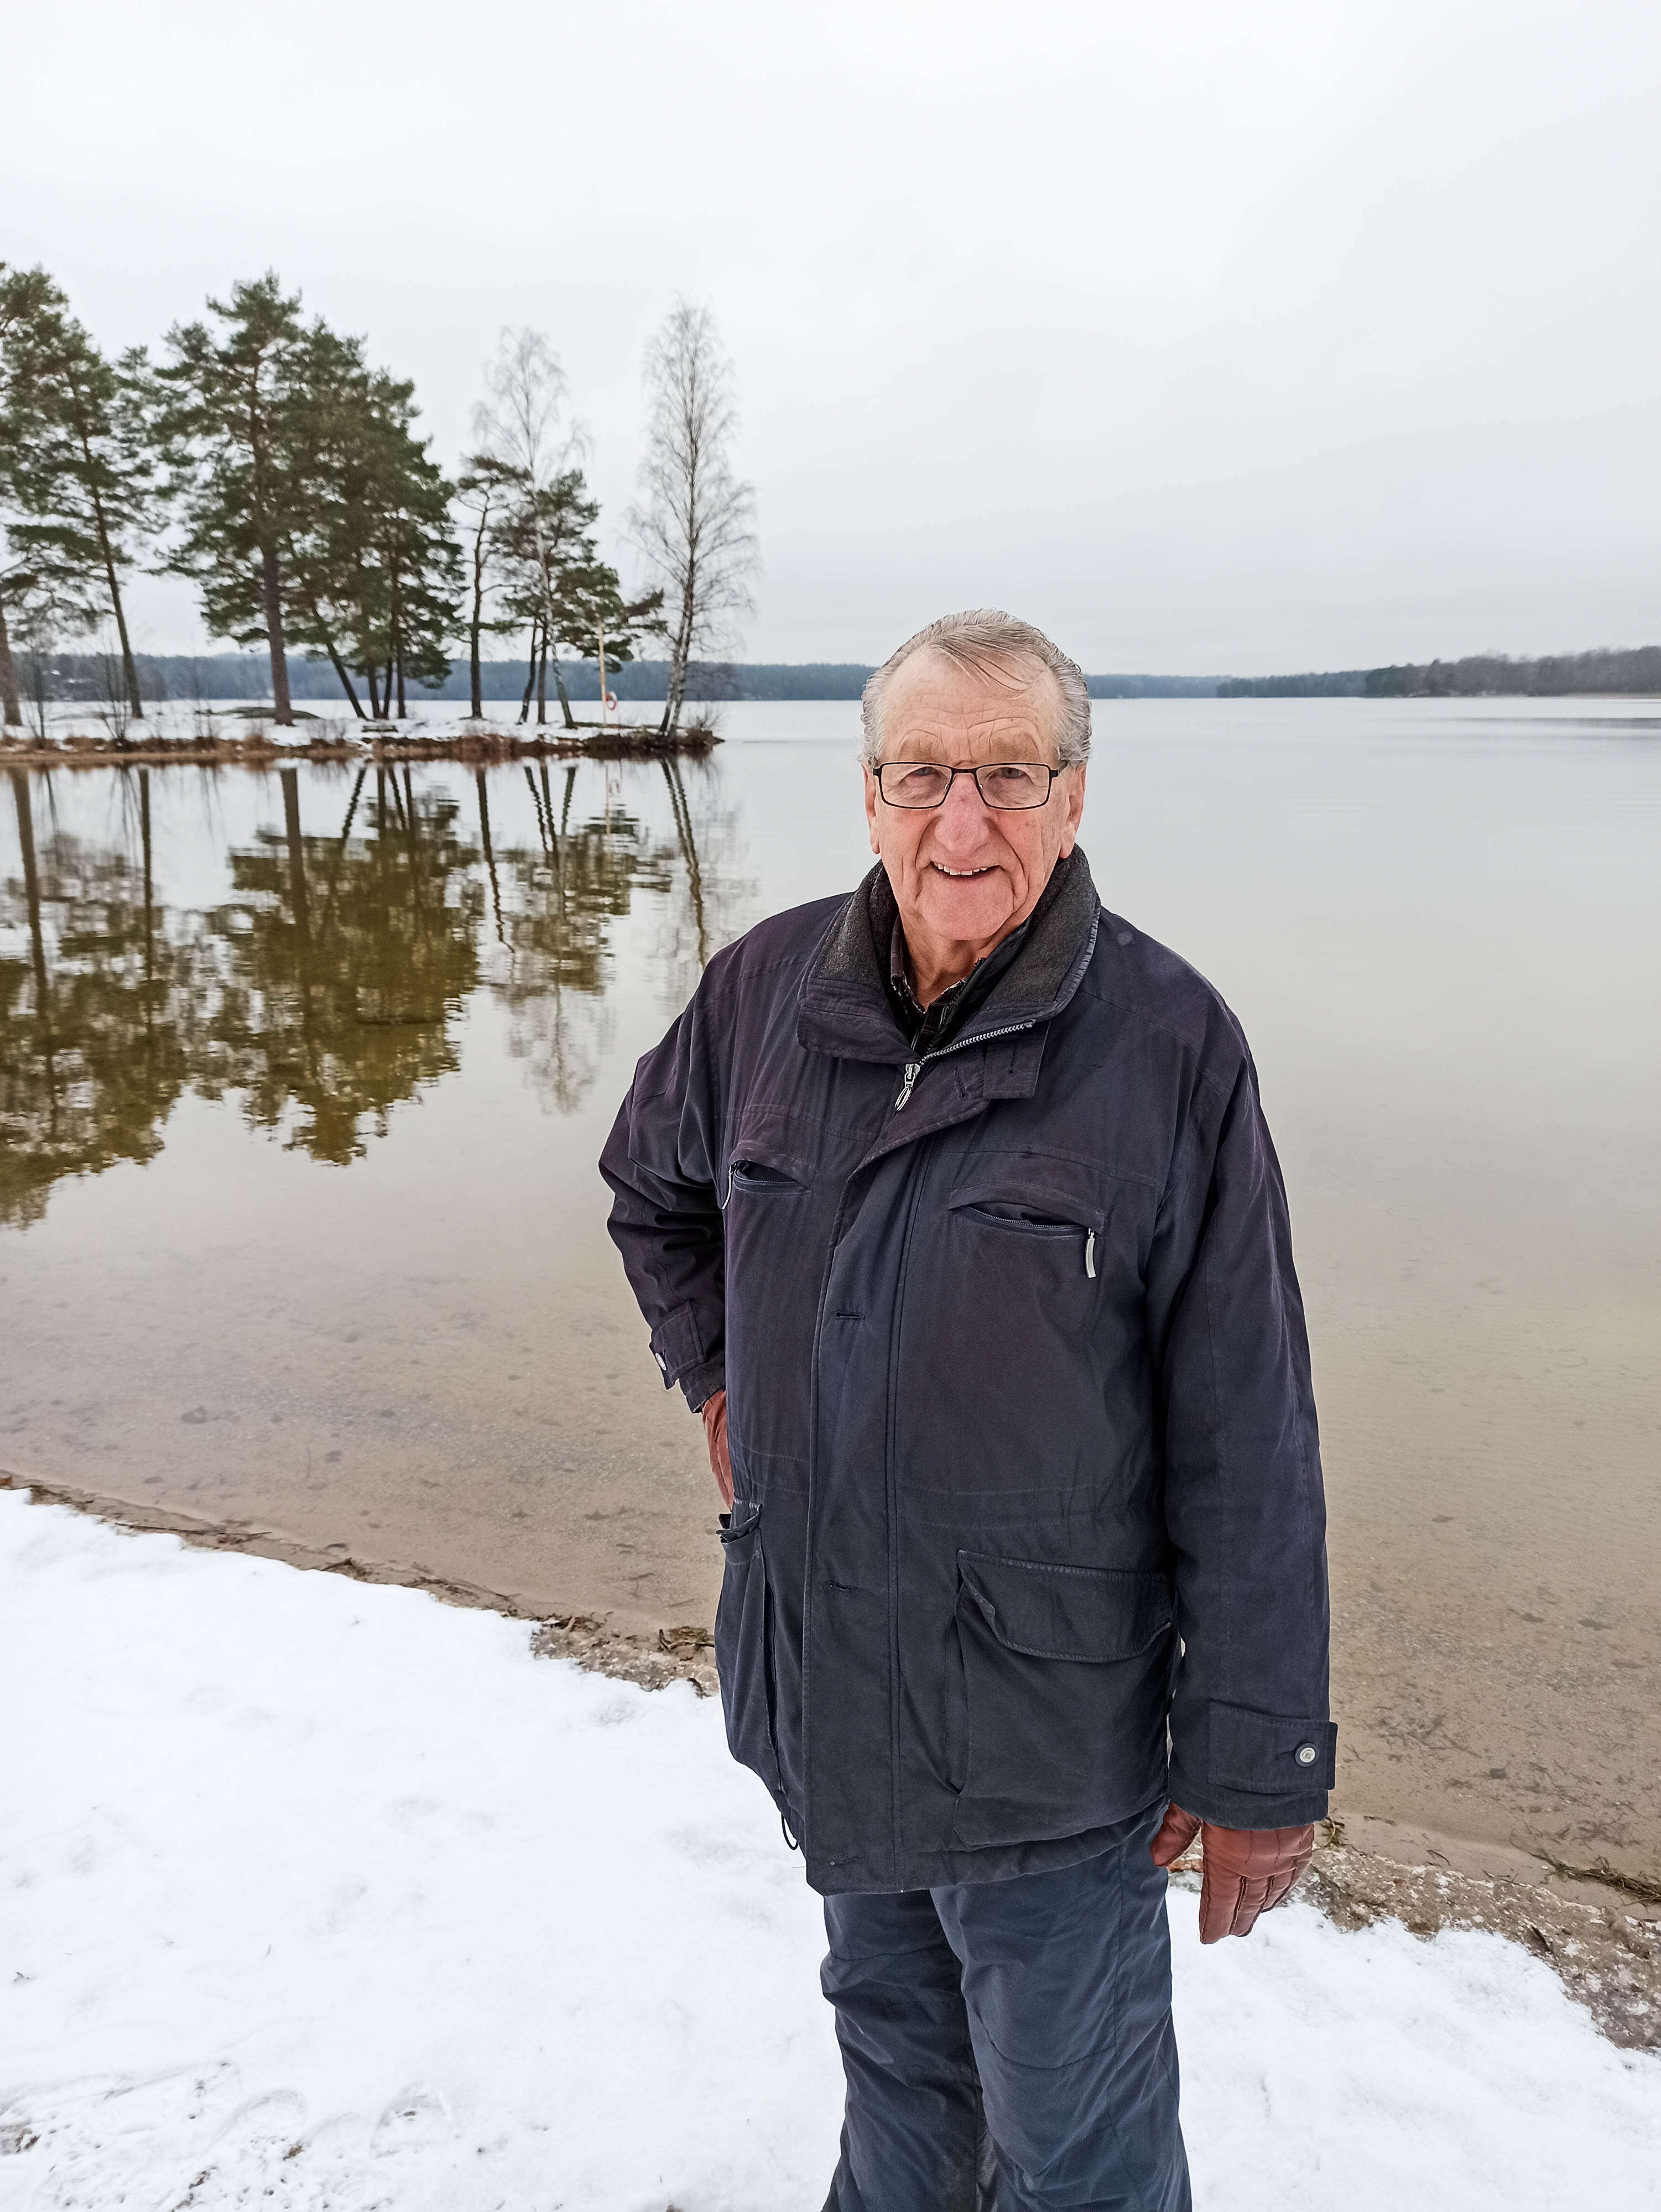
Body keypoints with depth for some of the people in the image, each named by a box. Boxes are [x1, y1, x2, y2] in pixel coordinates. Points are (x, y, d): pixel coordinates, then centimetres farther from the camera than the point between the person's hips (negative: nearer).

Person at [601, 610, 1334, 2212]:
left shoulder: (1170, 1046, -18)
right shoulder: (769, 989, -5)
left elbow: (1246, 1452, -15)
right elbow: (652, 1182, 17)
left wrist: (1258, 1765, -11)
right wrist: (713, 1374, 9)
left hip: (1046, 1735, -4)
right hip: (818, 1699, 5)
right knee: (892, 2044, 29)